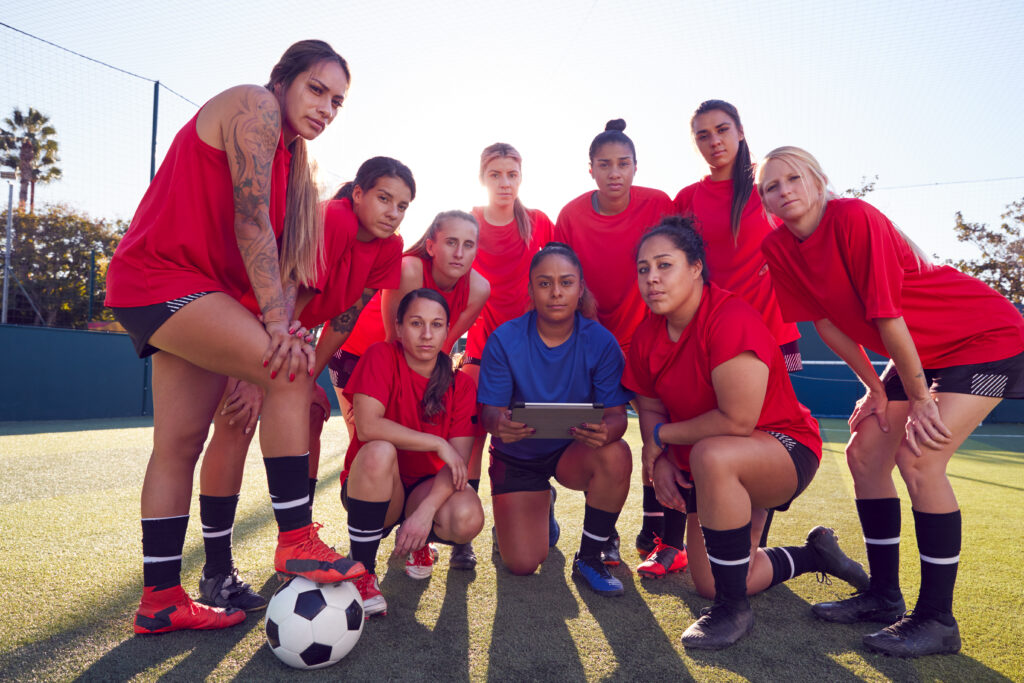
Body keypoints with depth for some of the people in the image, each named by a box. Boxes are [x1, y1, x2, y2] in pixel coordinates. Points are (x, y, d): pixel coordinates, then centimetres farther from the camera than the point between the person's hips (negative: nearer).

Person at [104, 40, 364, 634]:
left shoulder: (293, 160, 18)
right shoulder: (254, 105, -6)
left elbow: (283, 254, 6)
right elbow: (249, 220, -17)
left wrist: (285, 324, -11)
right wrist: (277, 323, -22)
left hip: (198, 294, 9)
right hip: (160, 277, -9)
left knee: (181, 444, 6)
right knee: (292, 373, -23)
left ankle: (161, 599, 13)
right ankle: (297, 541, -17)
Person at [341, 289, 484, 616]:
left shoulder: (459, 383, -5)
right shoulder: (381, 356, -13)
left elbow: (459, 459, -13)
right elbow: (367, 426, -28)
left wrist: (426, 510, -29)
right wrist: (439, 444, -24)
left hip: (426, 488, 3)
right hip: (373, 488, -2)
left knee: (468, 518, -29)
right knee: (379, 452, -36)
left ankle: (417, 542, 10)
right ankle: (363, 572, -16)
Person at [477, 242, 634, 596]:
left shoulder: (600, 341, -15)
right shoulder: (504, 339, -16)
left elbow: (616, 413, -18)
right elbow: (489, 409, -16)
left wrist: (606, 429, -43)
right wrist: (500, 423, -42)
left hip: (574, 450, 1)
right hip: (517, 454, 0)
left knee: (616, 455, -35)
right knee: (522, 563, -9)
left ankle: (589, 559, -8)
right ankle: (539, 506, 29)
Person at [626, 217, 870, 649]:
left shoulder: (732, 320, -28)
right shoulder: (647, 335, -6)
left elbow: (737, 421, -31)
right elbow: (650, 408, 4)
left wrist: (662, 436, -19)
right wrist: (662, 462, -14)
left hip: (785, 449, -7)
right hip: (710, 471, 8)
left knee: (711, 457, -41)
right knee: (708, 584, 9)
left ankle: (734, 611, -21)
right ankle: (815, 554, 34)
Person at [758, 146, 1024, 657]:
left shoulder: (854, 218, -27)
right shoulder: (779, 248, -6)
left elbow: (887, 315, -26)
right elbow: (827, 321, 2)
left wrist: (920, 399, -21)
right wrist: (875, 387, 4)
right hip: (921, 351, 8)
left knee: (919, 456, -21)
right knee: (864, 453, 2)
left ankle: (937, 619, -6)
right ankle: (884, 596, 16)